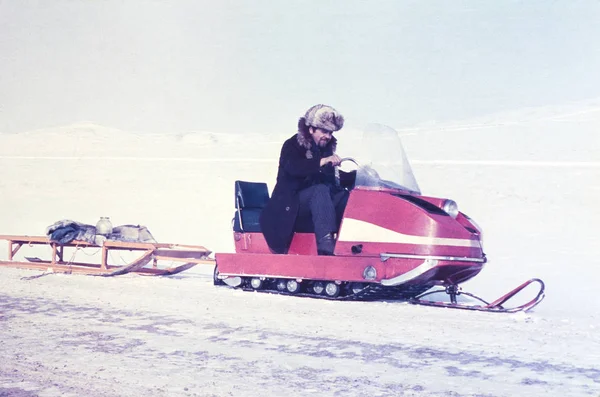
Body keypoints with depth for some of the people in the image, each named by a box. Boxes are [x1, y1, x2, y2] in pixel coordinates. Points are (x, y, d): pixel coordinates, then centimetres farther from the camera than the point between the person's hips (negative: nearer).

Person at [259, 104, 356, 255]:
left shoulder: (327, 148, 17)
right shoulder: (293, 145, -4)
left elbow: (337, 178, 24)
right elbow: (292, 167, -25)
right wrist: (322, 162, -36)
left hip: (322, 205, 6)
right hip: (291, 204, -6)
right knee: (320, 190, -36)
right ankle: (326, 241, -55)